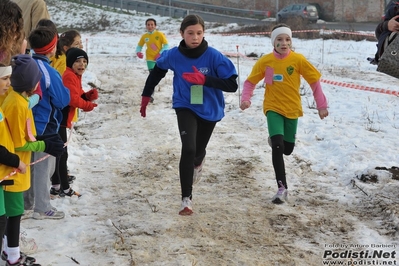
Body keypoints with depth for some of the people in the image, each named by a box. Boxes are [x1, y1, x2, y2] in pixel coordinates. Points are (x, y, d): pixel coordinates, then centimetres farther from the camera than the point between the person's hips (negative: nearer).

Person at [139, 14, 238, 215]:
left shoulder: (214, 56, -21)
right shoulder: (174, 56, -14)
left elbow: (232, 85, -22)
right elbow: (157, 71, 7)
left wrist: (205, 80, -34)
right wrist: (146, 96, 12)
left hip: (210, 110, 1)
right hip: (185, 108, -1)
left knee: (198, 149, 20)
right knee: (188, 148, -23)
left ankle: (197, 163, 60)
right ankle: (186, 198, -12)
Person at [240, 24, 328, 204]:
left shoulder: (298, 59, -9)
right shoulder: (265, 61, -8)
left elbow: (314, 81, -2)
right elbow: (250, 81, 0)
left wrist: (321, 105, -1)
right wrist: (245, 99, -18)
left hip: (292, 109, 1)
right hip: (273, 108, -1)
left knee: (287, 149, 11)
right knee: (277, 146, -18)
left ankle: (276, 140, 49)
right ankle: (282, 188, -10)